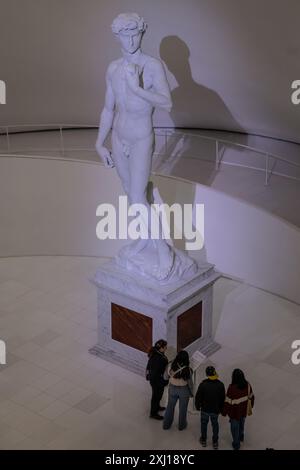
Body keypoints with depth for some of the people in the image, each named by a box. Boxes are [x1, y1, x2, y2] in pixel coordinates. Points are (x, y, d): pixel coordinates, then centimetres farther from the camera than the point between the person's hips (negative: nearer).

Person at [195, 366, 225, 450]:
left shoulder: (203, 384, -21)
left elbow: (198, 397, -11)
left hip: (205, 409, -1)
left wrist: (197, 406, 7)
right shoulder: (220, 385, -15)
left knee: (204, 423, 20)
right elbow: (223, 399, -5)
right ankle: (215, 442, 28)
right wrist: (220, 409, 10)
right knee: (215, 424, 20)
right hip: (215, 410, 1)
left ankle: (203, 440, 33)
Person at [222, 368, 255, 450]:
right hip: (244, 410, 4)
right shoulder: (247, 385, -20)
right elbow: (251, 397, -4)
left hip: (235, 412, -4)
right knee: (241, 422, 33)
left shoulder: (232, 388, -35)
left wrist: (224, 412, -8)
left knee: (235, 427, 20)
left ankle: (236, 444, 38)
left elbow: (228, 402, -24)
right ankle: (241, 437, 58)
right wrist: (250, 406, 16)